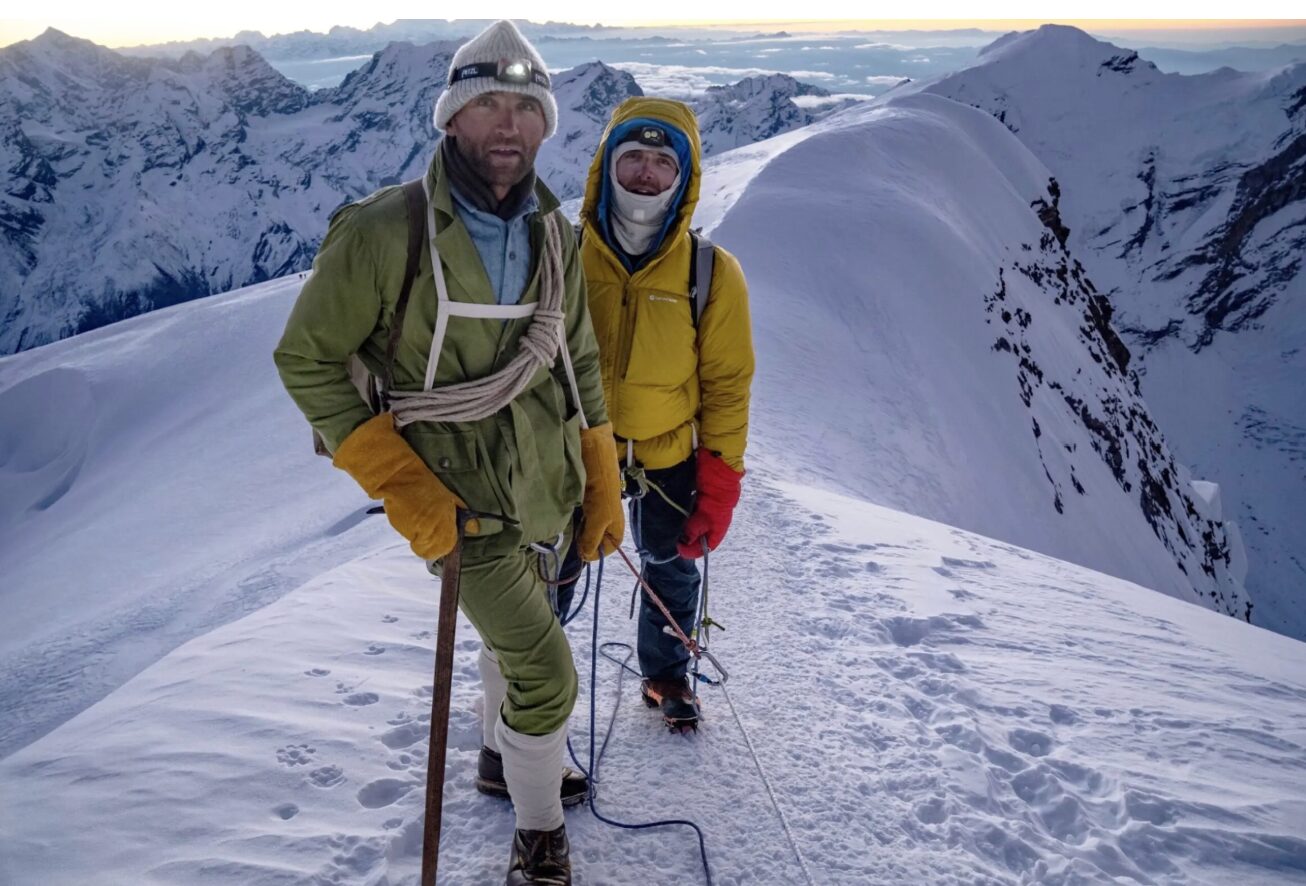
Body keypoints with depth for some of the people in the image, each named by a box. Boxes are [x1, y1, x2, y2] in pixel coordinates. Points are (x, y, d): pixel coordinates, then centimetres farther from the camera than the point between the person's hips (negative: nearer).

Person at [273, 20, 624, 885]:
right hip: (459, 503, -6)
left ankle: (503, 757, 54)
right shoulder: (382, 232, -21)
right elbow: (308, 360, -14)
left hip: (541, 490, 6)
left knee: (515, 628, 26)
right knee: (546, 673, -5)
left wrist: (602, 488, 8)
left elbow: (580, 366, 7)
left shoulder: (555, 235, -3)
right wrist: (400, 485, -20)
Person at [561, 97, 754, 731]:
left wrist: (719, 484, -9)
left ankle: (666, 677, 44)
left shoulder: (712, 272, -12)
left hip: (669, 457, 0)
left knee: (671, 574, 19)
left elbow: (727, 383, -7)